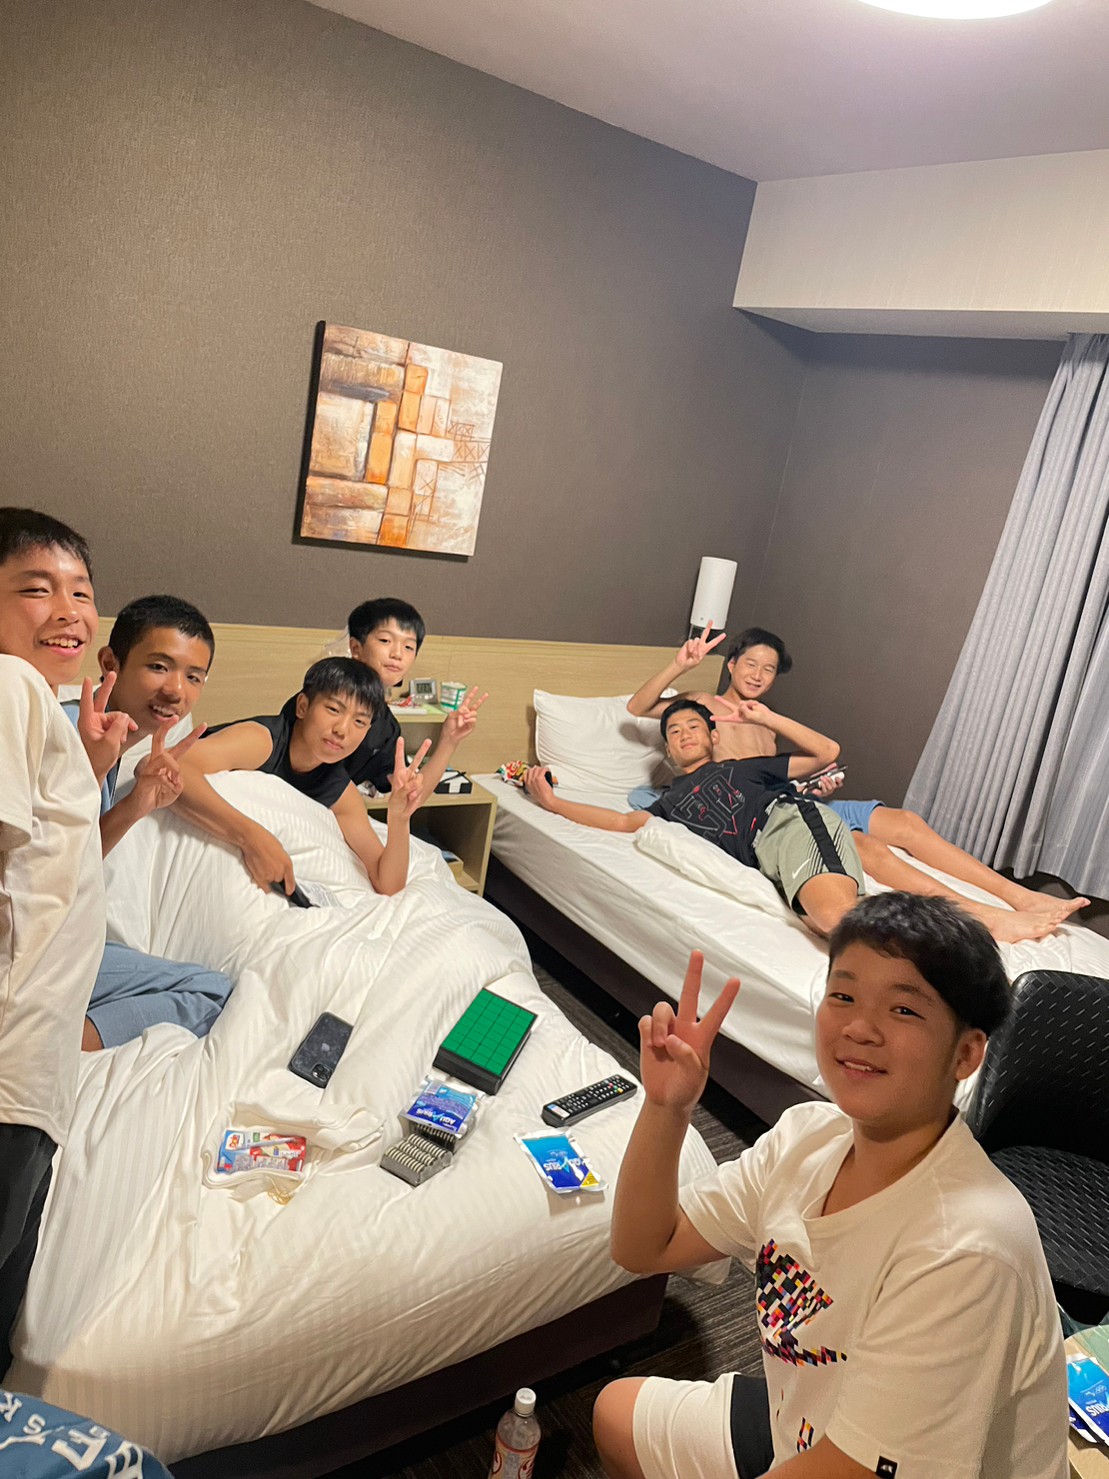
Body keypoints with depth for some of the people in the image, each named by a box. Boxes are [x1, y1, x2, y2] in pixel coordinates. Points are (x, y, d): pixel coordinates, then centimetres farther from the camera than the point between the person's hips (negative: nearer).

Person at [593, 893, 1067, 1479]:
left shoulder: (964, 1253, -35)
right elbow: (643, 1248, -7)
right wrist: (666, 1106, -23)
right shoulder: (807, 1136, -14)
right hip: (800, 1426, 6)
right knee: (617, 1413, 15)